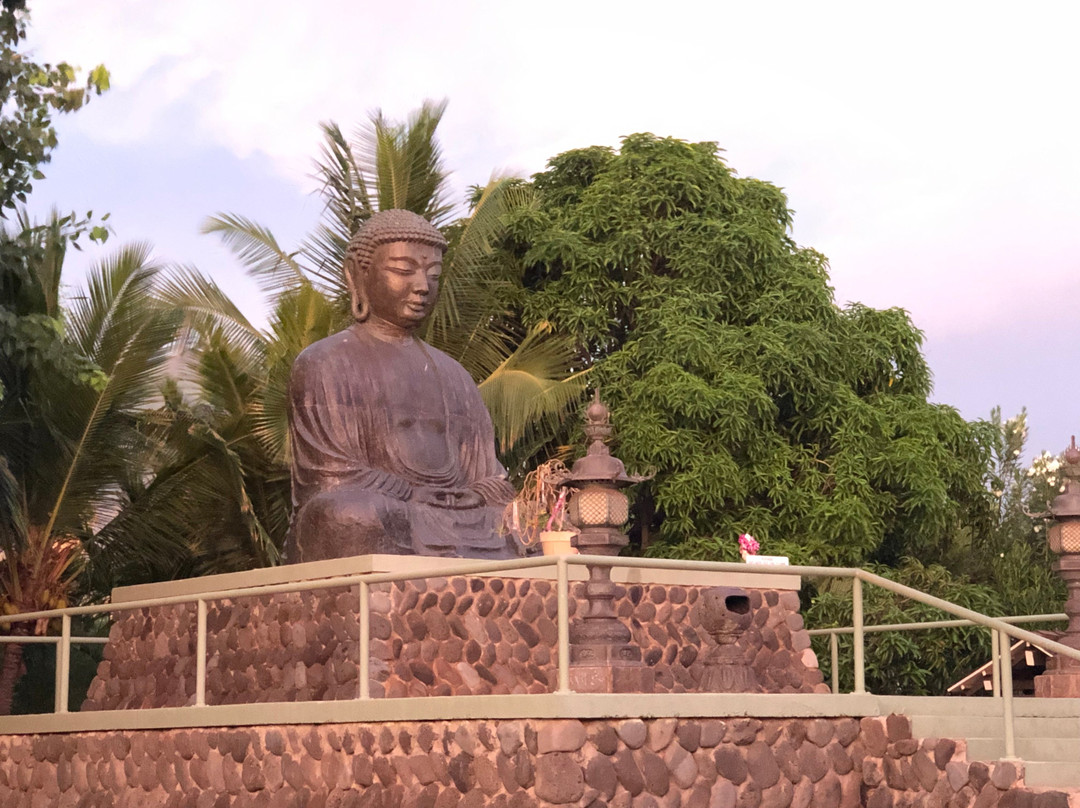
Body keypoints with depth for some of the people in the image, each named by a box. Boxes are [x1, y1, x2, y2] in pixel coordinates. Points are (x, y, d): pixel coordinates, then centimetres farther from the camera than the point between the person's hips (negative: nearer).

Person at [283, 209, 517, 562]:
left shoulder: (454, 376, 26)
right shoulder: (321, 366, 9)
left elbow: (488, 479, 19)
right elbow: (333, 480, -4)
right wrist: (442, 506, -11)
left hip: (463, 528, 5)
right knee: (350, 514, -39)